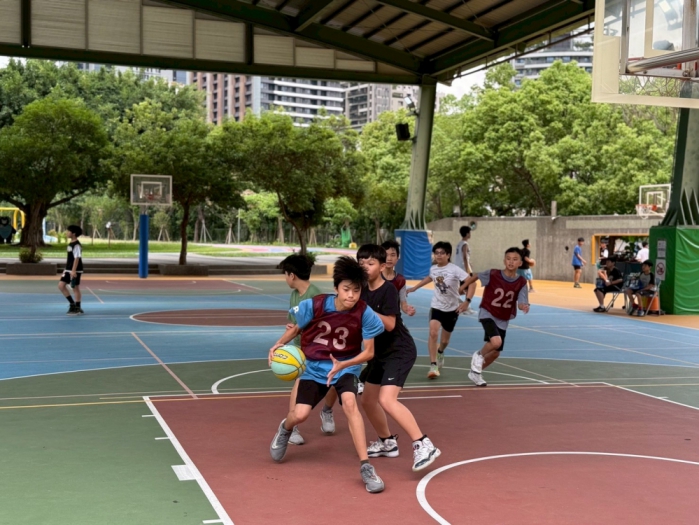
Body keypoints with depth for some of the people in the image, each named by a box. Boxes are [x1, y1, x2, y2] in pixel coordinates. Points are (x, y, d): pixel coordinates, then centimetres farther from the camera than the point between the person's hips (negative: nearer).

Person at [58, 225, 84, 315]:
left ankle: (78, 308, 7)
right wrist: (66, 269, 21)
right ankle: (72, 304, 14)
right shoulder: (70, 244, 14)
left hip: (75, 271, -9)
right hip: (68, 270, 9)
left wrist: (73, 270, -25)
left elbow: (77, 258, -20)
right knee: (61, 285, 6)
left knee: (75, 288, -2)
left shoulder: (77, 245, -15)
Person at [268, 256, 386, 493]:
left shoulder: (365, 314, -22)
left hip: (346, 366, -1)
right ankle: (285, 428, 31)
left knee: (349, 402, -29)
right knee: (300, 414, -11)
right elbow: (297, 328, 0)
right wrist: (278, 345, -15)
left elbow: (368, 352, -14)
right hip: (315, 366, 1)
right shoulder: (314, 305, -20)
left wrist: (342, 365, -27)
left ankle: (366, 467, -23)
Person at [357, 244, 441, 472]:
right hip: (381, 352, 9)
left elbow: (389, 324, -24)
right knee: (367, 400, 15)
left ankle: (423, 445, -22)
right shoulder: (363, 291, 4)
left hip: (400, 351, -9)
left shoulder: (388, 290, -17)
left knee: (386, 400, -24)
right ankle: (387, 442, 35)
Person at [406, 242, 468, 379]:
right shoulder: (433, 269, -4)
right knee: (433, 333, -22)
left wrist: (466, 302, -31)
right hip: (437, 306, 2)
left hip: (452, 308, -2)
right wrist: (414, 288, 24)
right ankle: (433, 365, -17)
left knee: (444, 340, 12)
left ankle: (440, 353, 48)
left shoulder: (454, 270, -19)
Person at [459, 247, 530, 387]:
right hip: (487, 313, -4)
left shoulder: (521, 282, -13)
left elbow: (521, 303, -17)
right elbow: (475, 277, -2)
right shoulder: (493, 275, -19)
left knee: (495, 353, 12)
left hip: (503, 320, 4)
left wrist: (524, 306, -40)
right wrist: (463, 287, 7)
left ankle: (475, 372, 37)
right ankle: (479, 355, 2)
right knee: (496, 342, -29)